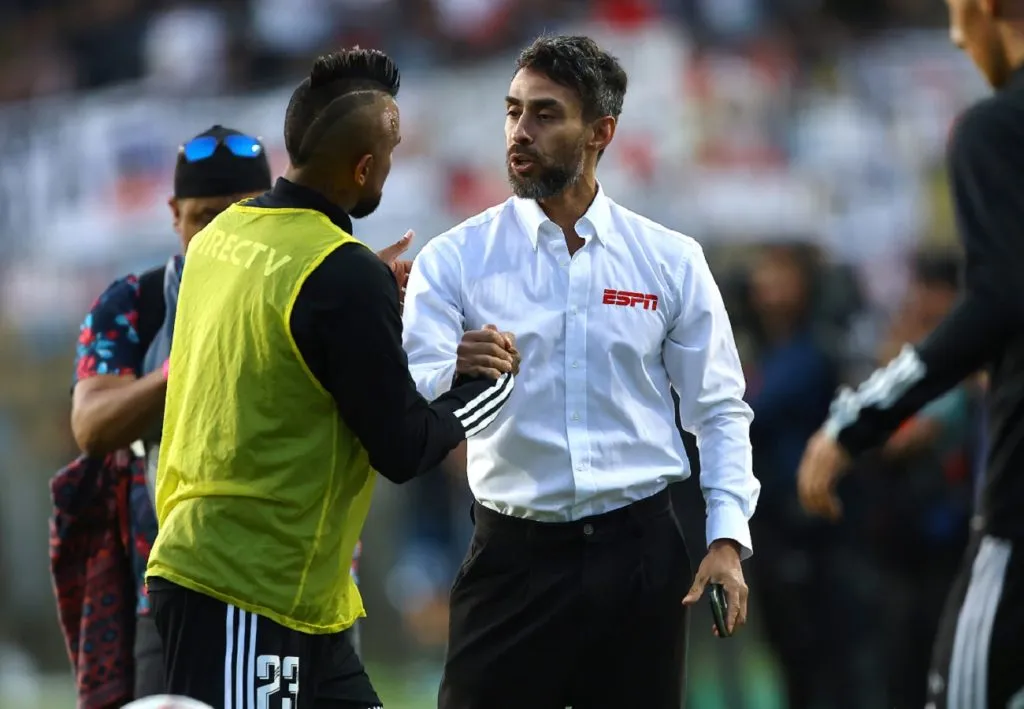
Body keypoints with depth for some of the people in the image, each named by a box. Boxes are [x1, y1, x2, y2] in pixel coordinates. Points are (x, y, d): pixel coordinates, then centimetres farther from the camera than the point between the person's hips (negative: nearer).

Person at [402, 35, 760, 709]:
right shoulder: (455, 259, 0)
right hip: (513, 554, -1)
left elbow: (720, 409, 8)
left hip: (640, 553, 1)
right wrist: (456, 374, -33)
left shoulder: (672, 261, 4)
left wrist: (728, 539, -4)